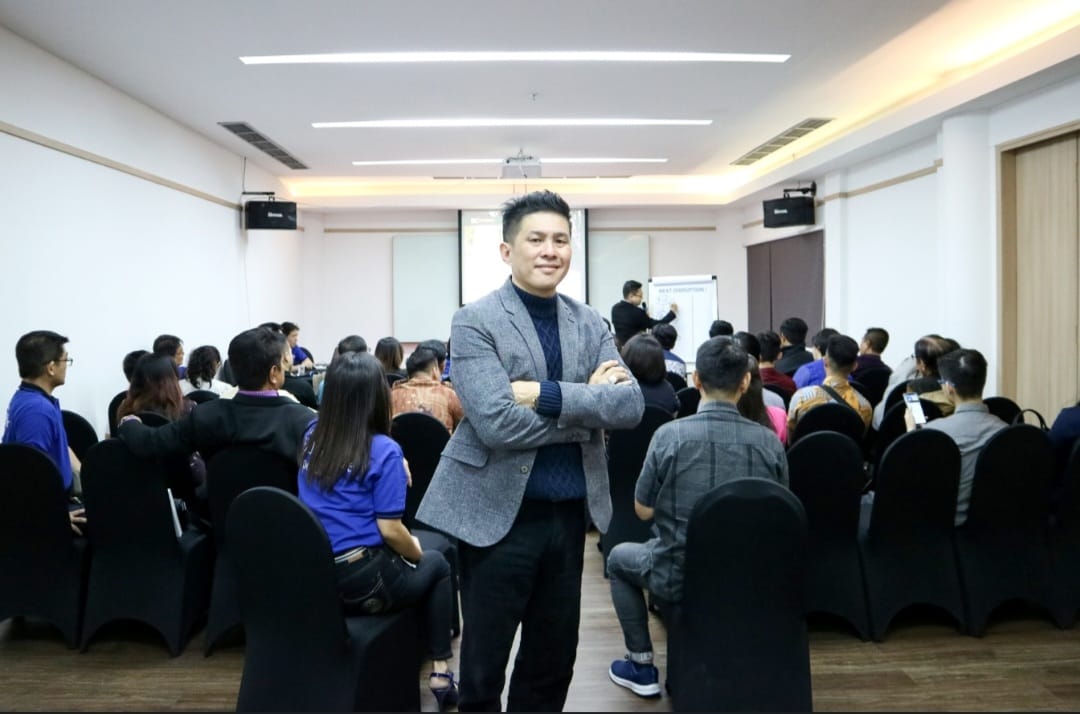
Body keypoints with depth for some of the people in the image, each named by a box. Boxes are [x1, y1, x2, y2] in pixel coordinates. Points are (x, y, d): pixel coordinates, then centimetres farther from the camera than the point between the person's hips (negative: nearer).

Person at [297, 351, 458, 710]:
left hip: (312, 577, 6)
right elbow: (389, 530, -18)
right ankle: (440, 673, 19)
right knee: (436, 564, 23)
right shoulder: (383, 450, -17)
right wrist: (416, 552, 4)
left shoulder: (312, 437, 2)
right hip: (364, 580, -6)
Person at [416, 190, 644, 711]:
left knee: (555, 659, 19)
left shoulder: (588, 323, 6)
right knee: (485, 662, 13)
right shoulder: (474, 322, -10)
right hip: (499, 512, -4)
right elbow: (497, 423, -22)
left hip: (569, 512, 5)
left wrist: (549, 394, -19)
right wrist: (588, 404, -15)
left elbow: (631, 406, -7)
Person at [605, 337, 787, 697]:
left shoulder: (670, 434, -17)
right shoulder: (770, 442, -9)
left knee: (619, 557, 26)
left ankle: (642, 666, 27)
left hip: (682, 576, -3)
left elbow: (643, 510, -7)